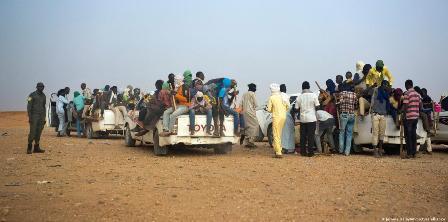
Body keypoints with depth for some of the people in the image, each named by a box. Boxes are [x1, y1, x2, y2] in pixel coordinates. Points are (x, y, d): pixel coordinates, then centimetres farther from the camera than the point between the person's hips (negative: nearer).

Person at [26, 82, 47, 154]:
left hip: (41, 116, 6)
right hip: (34, 116, -6)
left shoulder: (43, 96, 13)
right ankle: (29, 148, -2)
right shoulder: (32, 95, -5)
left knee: (39, 132, 4)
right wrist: (30, 117, -15)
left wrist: (44, 118, 15)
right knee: (32, 132, -9)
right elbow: (29, 107, -8)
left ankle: (36, 147, 9)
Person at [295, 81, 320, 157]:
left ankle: (303, 152, 12)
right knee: (311, 136, 2)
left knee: (303, 136, 9)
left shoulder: (299, 97, -1)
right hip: (311, 118, -2)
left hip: (302, 119, 2)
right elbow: (317, 106, -6)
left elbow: (296, 108, 2)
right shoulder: (313, 95, -6)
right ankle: (310, 152, 2)